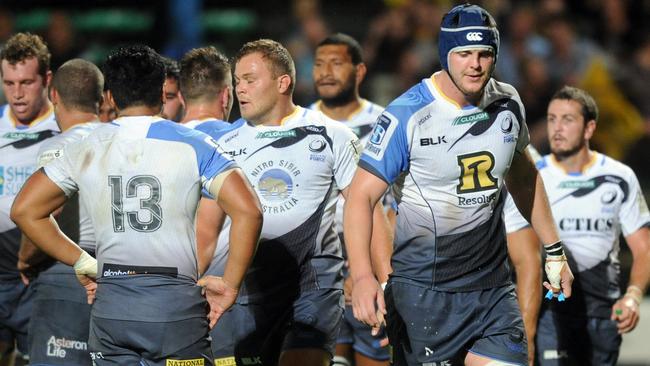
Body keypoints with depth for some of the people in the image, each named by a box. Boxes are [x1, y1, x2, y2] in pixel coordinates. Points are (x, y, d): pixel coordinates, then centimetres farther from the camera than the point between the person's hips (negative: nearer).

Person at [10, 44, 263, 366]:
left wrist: (81, 262, 14)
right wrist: (230, 284, -2)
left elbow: (24, 211, 10)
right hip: (177, 303, -3)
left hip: (111, 306, 3)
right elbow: (247, 211, -10)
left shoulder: (84, 150, 7)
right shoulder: (192, 146, -1)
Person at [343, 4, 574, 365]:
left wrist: (554, 251, 24)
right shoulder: (406, 115, -13)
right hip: (423, 291, -4)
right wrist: (362, 276, -28)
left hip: (494, 287, 4)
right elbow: (362, 196, -15)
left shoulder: (508, 104, 3)